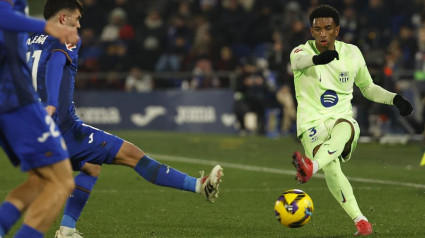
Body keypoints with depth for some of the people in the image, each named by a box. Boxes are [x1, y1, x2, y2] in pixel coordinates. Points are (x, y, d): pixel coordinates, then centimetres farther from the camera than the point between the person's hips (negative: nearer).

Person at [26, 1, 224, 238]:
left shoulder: (29, 41, 17)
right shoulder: (65, 41, -7)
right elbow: (55, 63, -26)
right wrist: (51, 105, -40)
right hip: (64, 128, -9)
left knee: (91, 167, 28)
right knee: (132, 154, -5)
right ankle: (199, 185, -5)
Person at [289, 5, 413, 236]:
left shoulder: (352, 53, 9)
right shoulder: (302, 51, -2)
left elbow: (368, 87, 23)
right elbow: (298, 61, -29)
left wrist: (395, 99, 6)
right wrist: (317, 58, -53)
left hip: (341, 119, 1)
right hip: (312, 123, -1)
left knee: (344, 128, -39)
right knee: (332, 169, -29)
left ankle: (312, 166, -64)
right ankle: (359, 219, -22)